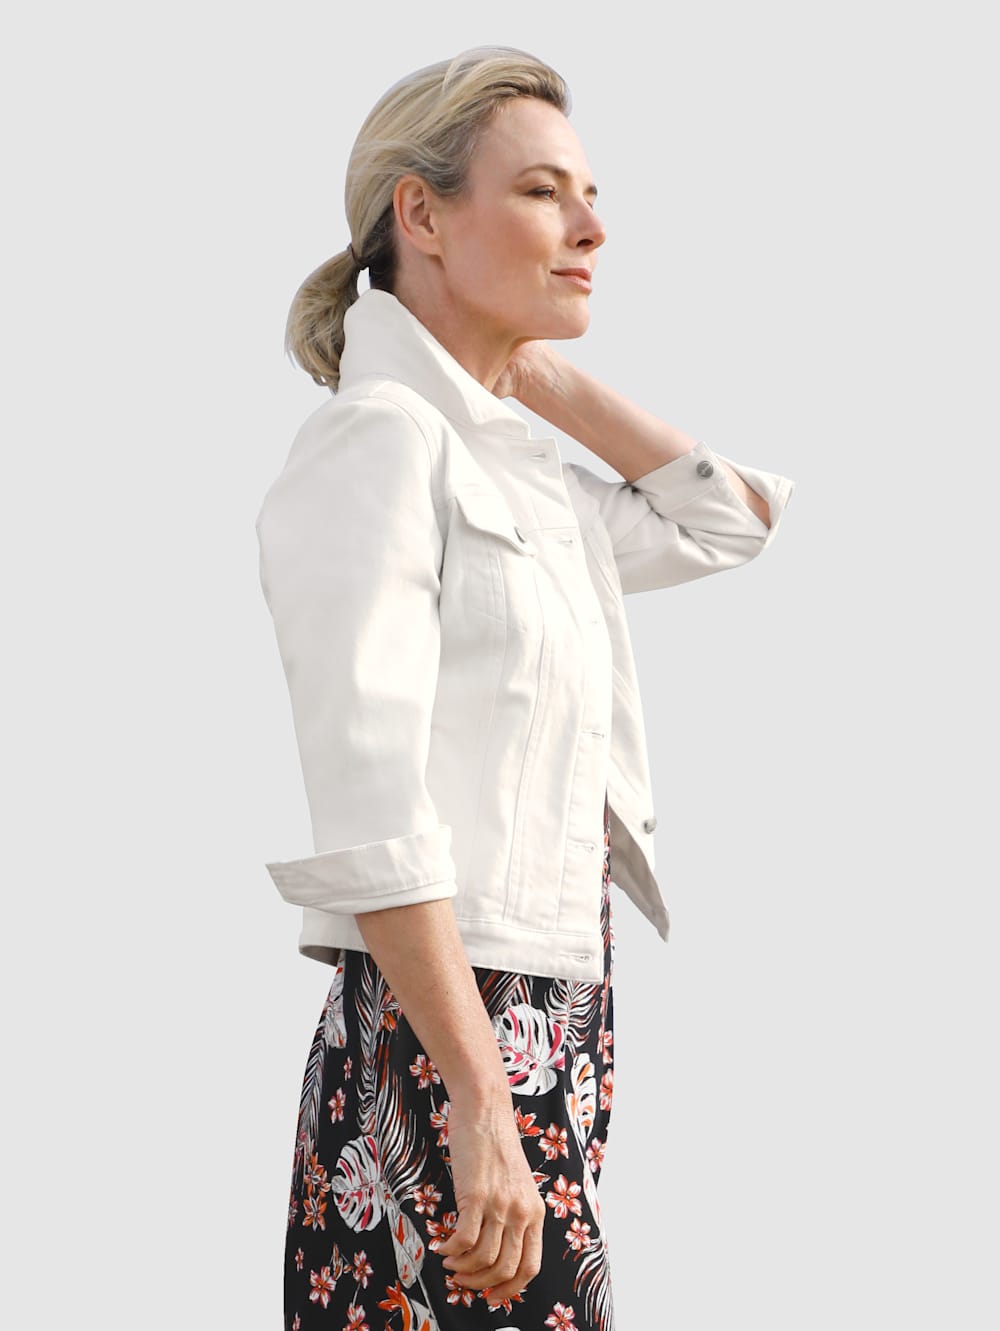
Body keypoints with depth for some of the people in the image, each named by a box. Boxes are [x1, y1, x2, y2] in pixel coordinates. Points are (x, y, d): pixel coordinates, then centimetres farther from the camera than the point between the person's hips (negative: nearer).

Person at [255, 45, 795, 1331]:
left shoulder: (521, 473, 16)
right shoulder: (377, 438, -10)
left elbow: (733, 519, 29)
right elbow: (371, 814, -18)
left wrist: (546, 377, 18)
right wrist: (482, 1108, -23)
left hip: (555, 1021, 9)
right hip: (437, 1038, -9)